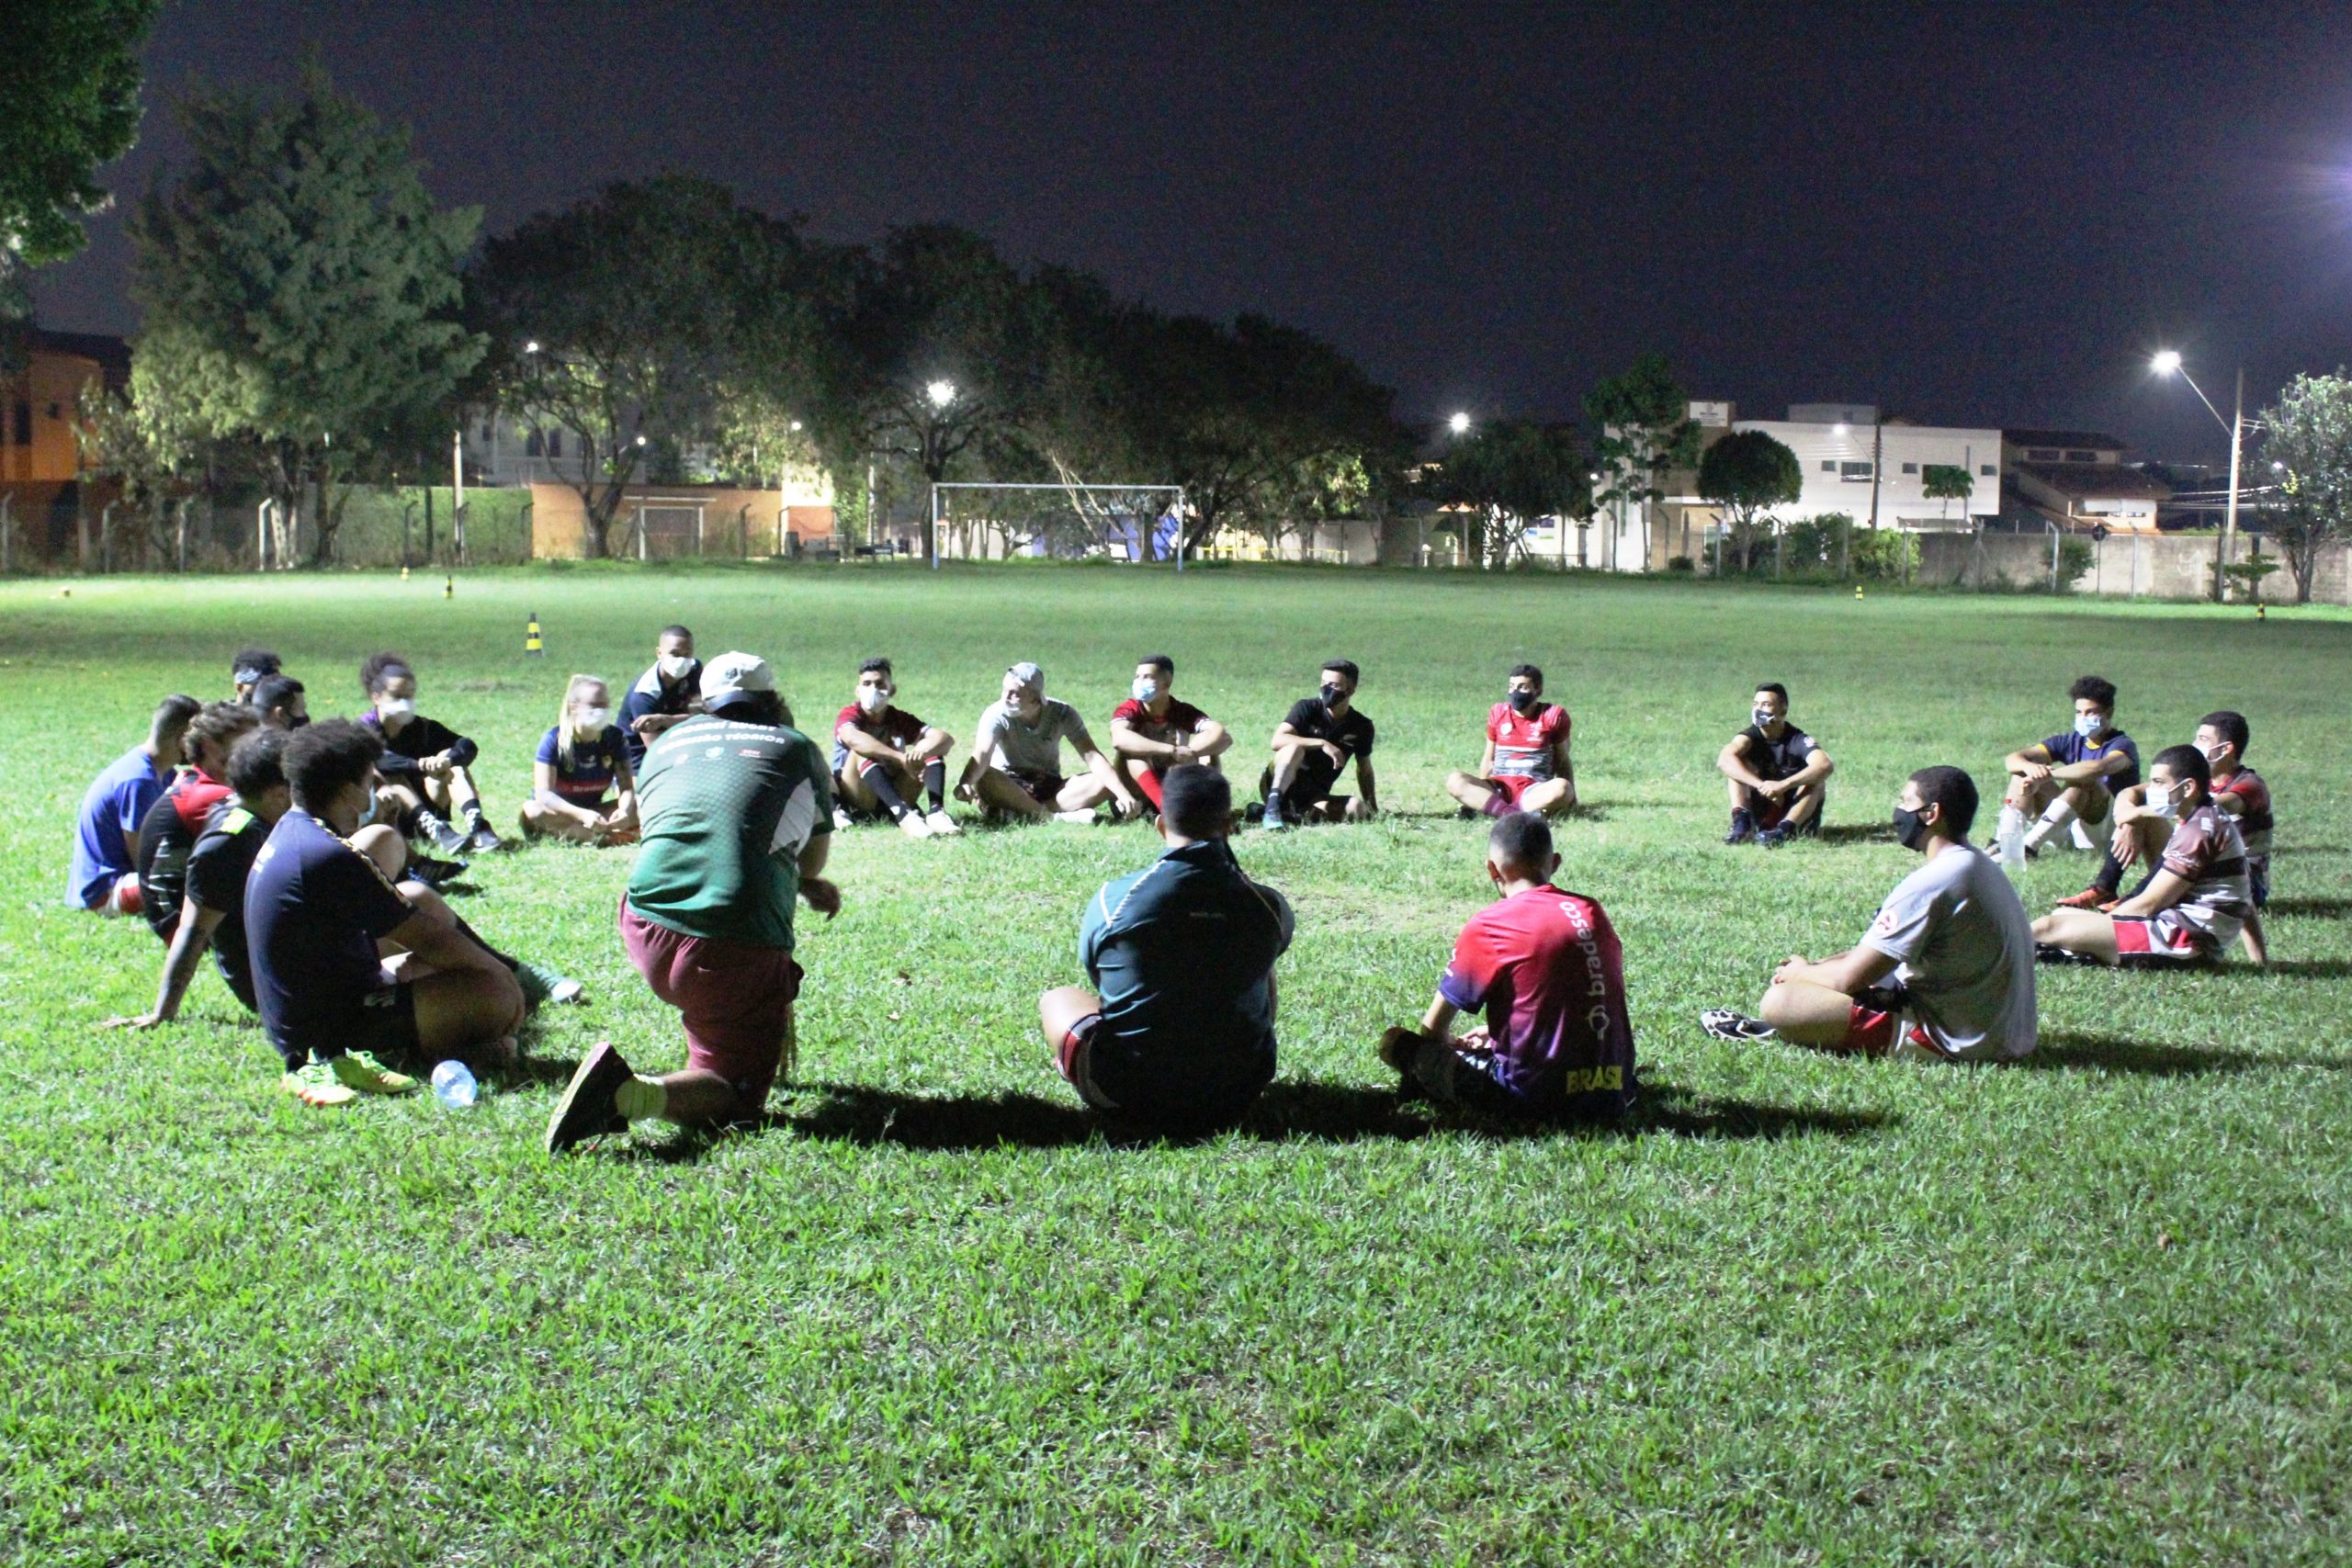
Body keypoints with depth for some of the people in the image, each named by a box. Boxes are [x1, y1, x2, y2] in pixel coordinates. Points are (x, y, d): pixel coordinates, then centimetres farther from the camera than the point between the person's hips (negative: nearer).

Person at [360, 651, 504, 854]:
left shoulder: (423, 728, 1)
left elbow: (467, 746, -17)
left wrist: (448, 760, -41)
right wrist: (418, 765, -48)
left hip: (425, 808, 3)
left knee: (454, 765, -17)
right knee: (391, 776, -29)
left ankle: (477, 827, -41)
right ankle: (437, 832, -50)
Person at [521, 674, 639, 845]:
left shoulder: (616, 737, -5)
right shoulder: (553, 740, -16)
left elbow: (627, 787, -12)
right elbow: (543, 793, -26)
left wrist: (624, 810, -37)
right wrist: (582, 815, -42)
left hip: (594, 813, 3)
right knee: (532, 811, -36)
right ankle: (606, 837, -37)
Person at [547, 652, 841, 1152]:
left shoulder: (666, 742, 23)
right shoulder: (798, 749, 14)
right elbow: (813, 860, 27)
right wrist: (804, 884, 53)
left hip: (644, 929, 5)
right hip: (738, 943, -5)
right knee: (735, 1096, 5)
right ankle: (633, 1094, -22)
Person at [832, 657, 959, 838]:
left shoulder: (899, 719, 5)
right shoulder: (849, 715, -7)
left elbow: (946, 739, -10)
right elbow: (853, 739, -33)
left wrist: (923, 752, -34)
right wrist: (902, 758, -41)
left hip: (895, 795, 4)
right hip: (857, 802, -4)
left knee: (931, 747, -9)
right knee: (863, 752, -30)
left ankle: (936, 811, -32)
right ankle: (904, 815, -47)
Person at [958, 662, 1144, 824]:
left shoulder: (1061, 713, -11)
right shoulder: (997, 713, -17)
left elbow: (1092, 756, -18)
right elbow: (981, 754, -33)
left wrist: (1123, 794, -32)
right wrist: (965, 784, -55)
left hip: (1050, 786, 2)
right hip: (1009, 787, -2)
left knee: (1103, 783, -24)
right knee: (985, 779, -37)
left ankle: (1017, 811, -32)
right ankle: (1053, 817, -36)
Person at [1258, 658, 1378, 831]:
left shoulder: (1362, 727, 4)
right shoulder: (1307, 708, -7)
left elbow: (1364, 770, 17)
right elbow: (1277, 741, -22)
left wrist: (1373, 809, 12)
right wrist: (1322, 743, -29)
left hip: (1314, 796, 3)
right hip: (1278, 786, -3)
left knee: (1357, 809, -25)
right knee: (1295, 747, -32)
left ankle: (1292, 815, -23)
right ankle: (1272, 808, -43)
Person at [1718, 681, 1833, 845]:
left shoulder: (1798, 740, -15)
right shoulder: (1751, 736, -8)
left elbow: (1826, 766, -36)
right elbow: (1724, 760, -29)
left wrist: (1783, 785, -47)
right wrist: (1762, 785, -41)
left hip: (1797, 814, -2)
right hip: (1761, 813, 2)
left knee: (1816, 780, -28)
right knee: (1738, 764, -15)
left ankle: (1784, 830, -41)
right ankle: (1741, 823, -31)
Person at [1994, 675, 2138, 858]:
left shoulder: (2122, 745, -8)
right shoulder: (2070, 742, 7)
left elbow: (2099, 767, -35)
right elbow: (2012, 759, -4)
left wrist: (2047, 774, -33)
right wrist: (2029, 767, -29)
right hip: (2069, 828, 6)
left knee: (2082, 781, -32)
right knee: (2022, 774, -7)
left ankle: (2029, 846, -39)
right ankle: (2002, 842, -25)